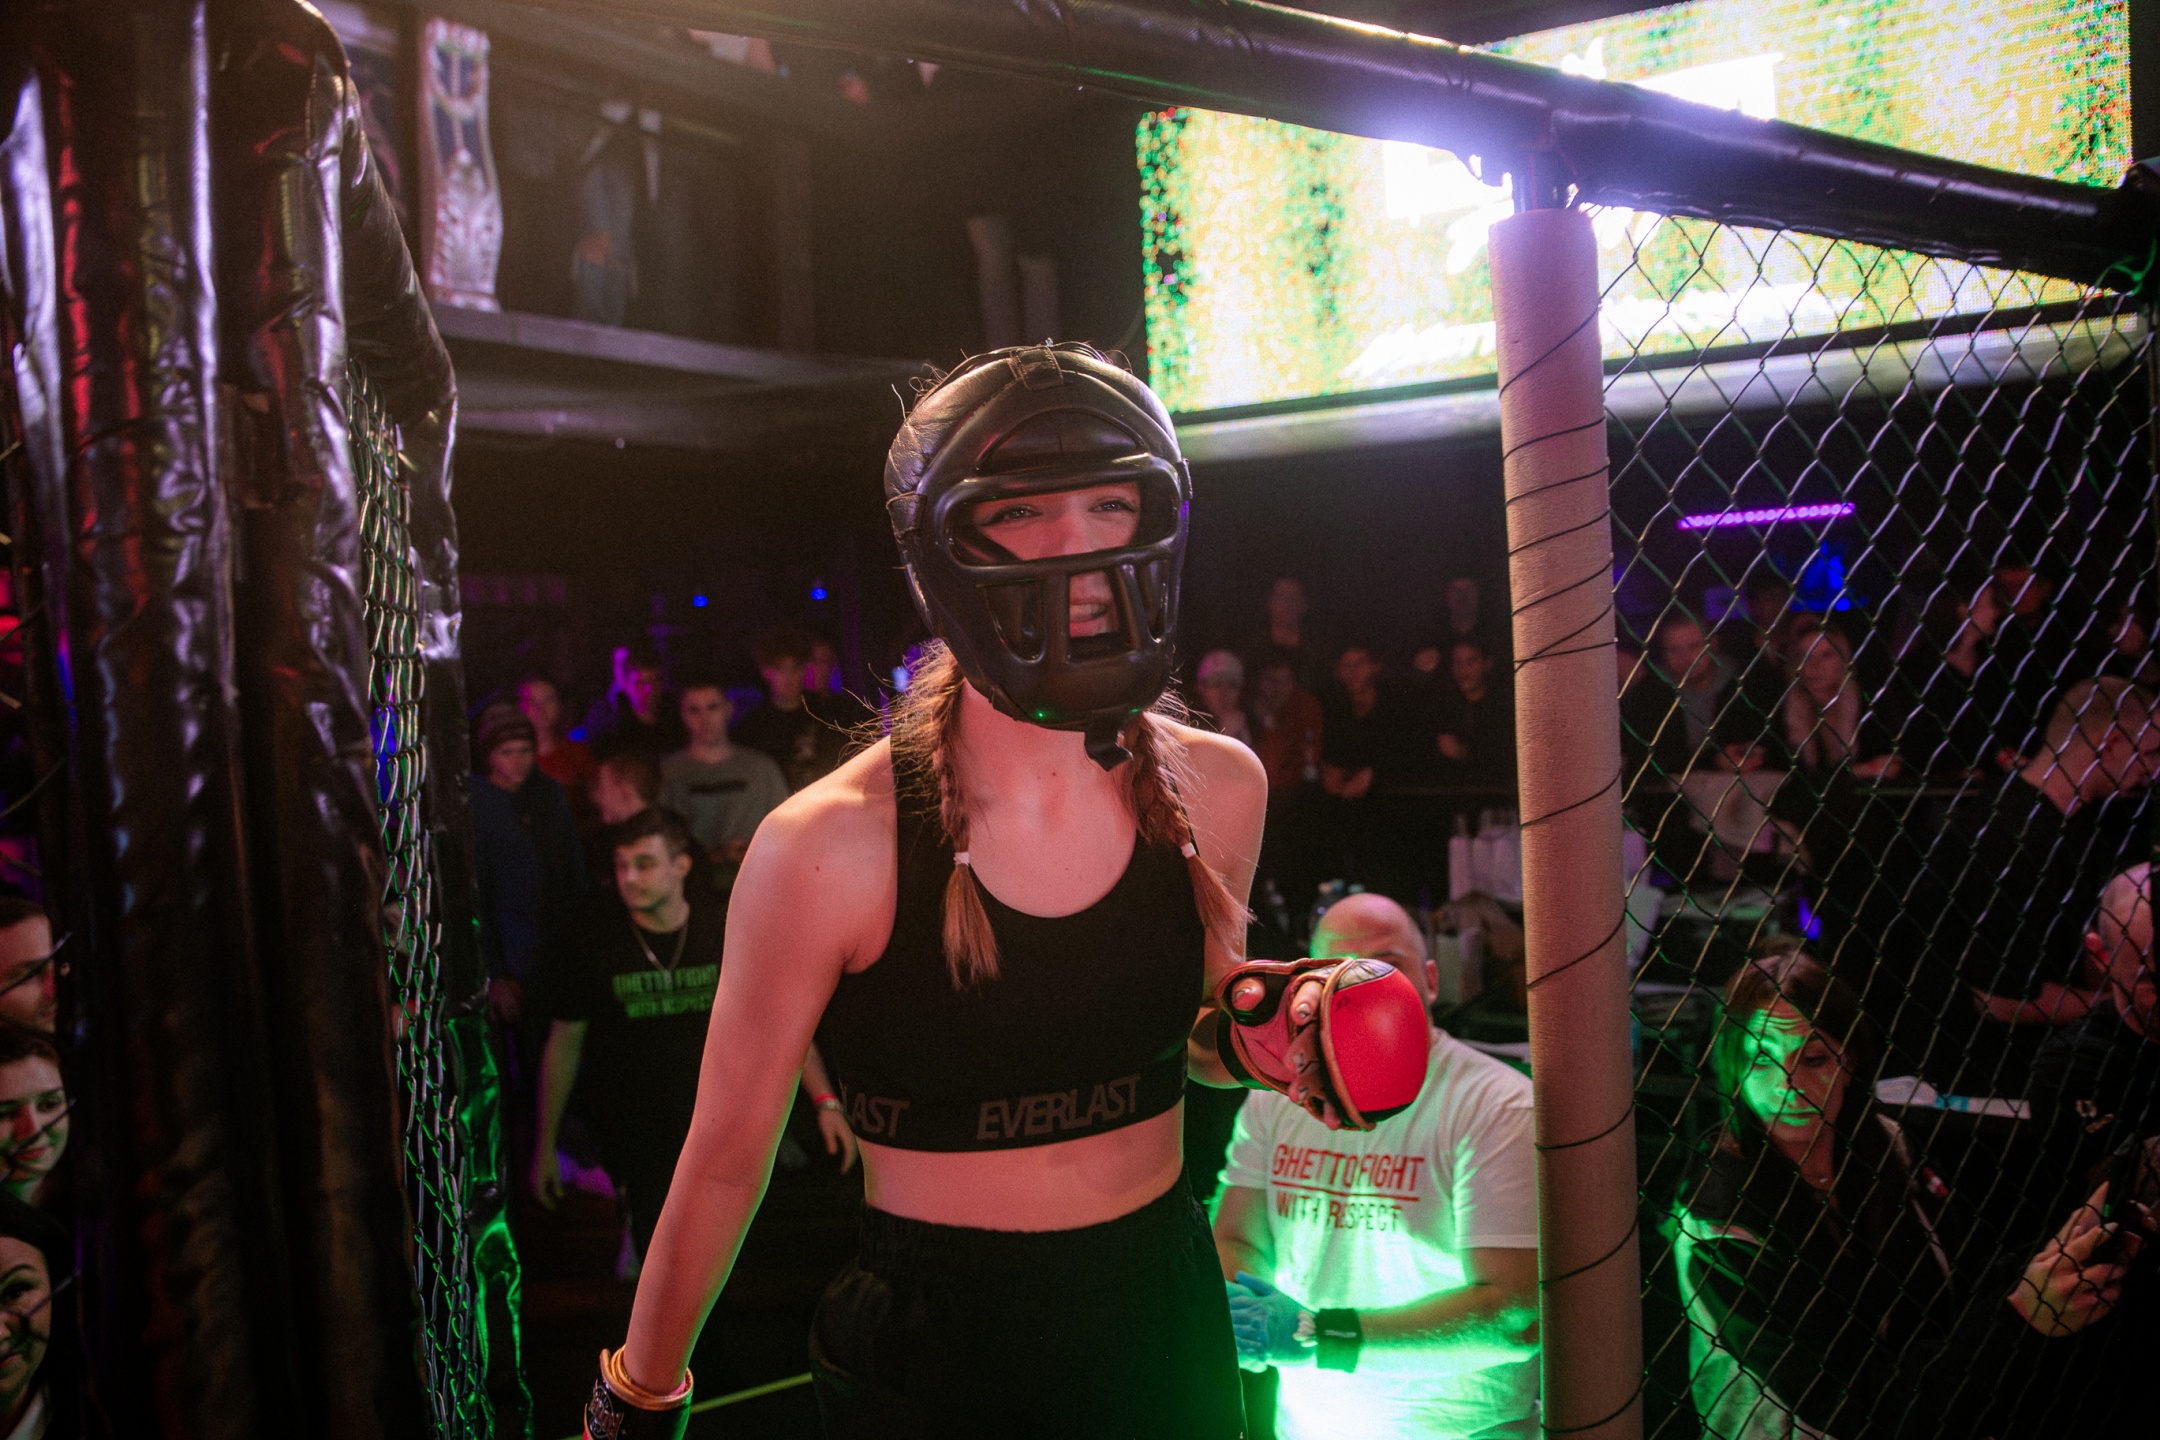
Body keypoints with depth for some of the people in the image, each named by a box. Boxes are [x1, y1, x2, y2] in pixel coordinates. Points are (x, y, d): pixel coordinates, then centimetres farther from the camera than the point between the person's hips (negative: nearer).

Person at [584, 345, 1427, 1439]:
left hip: (1165, 1320, 5)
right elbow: (726, 1155, -9)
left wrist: (1267, 1033, -12)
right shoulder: (832, 847, -21)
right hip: (930, 1348, -4)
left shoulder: (1217, 791, -9)